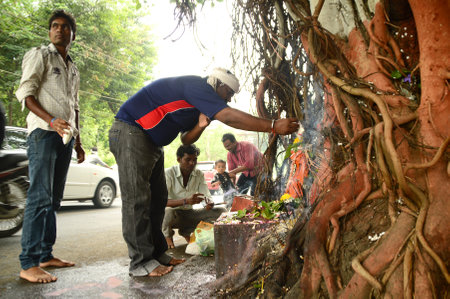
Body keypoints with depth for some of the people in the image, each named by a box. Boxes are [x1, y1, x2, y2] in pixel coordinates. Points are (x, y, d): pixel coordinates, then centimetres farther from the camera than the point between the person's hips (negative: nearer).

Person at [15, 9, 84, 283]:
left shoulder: (74, 69, 24)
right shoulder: (39, 55, 4)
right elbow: (26, 94, -7)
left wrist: (78, 141, 19)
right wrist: (52, 121, -22)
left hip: (65, 137, 7)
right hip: (44, 133, -7)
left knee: (54, 199, 7)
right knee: (40, 197, -12)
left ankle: (46, 255, 14)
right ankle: (29, 264, -8)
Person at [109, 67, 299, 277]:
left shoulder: (198, 102, 13)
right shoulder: (197, 86, -17)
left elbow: (185, 140, 10)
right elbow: (229, 117, -28)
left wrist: (200, 127, -11)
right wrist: (274, 126, -27)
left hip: (150, 143, 11)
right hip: (130, 132, -11)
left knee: (157, 199, 7)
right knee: (137, 199, -10)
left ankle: (157, 254, 15)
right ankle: (141, 262, -4)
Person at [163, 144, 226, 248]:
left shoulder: (199, 174, -2)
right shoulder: (169, 173, -17)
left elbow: (206, 196, -5)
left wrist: (209, 203, -31)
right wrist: (186, 201, -42)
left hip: (190, 213, 5)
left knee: (221, 211, -12)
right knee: (167, 212, -41)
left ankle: (187, 232, 5)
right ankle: (168, 236, -1)